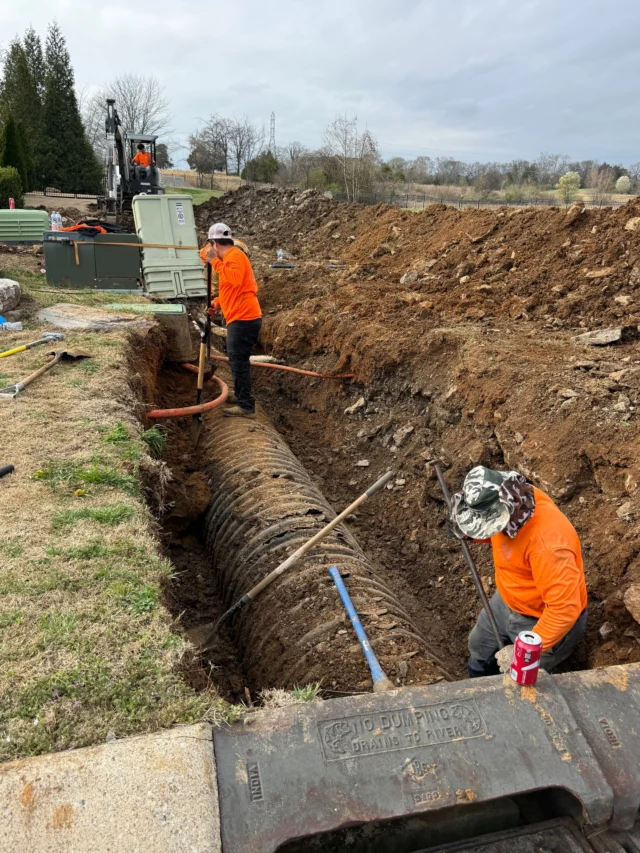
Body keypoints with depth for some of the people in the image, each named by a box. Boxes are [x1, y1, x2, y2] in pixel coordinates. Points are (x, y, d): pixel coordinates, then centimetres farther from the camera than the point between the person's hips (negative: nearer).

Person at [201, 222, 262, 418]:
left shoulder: (234, 256, -11)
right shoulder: (232, 256, 21)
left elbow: (234, 280, -30)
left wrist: (214, 260, -24)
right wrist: (218, 302, 15)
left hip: (243, 318, -10)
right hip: (243, 317, 10)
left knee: (238, 361, -9)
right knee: (238, 360, 19)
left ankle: (246, 406, -7)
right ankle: (241, 393, 32)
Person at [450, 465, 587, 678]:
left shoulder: (547, 543, -42)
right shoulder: (512, 501, -18)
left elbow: (565, 609, -37)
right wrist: (468, 531, -14)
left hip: (547, 620, -8)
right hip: (507, 601, 9)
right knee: (480, 647, 28)